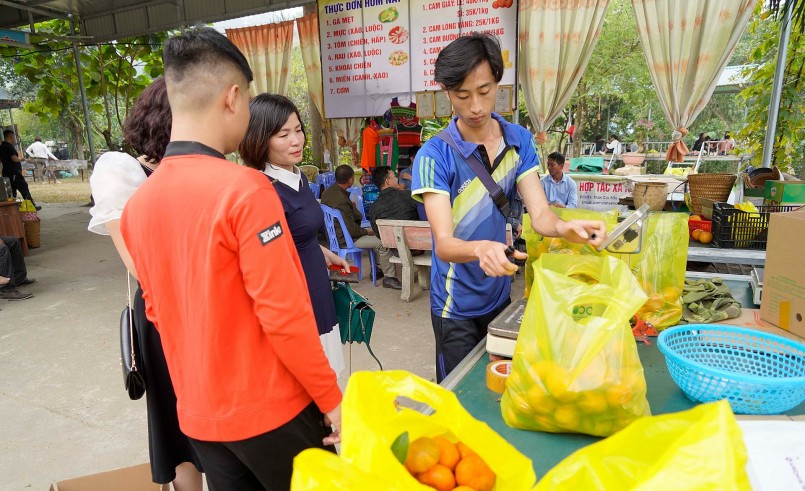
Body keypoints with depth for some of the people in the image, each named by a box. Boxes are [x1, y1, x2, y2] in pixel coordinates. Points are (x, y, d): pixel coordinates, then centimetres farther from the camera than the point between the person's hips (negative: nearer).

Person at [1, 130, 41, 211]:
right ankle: (32, 205, -1)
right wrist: (21, 159, -5)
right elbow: (15, 159, -23)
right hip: (14, 173, -9)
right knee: (24, 189, -3)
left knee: (12, 192, 11)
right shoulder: (9, 146, -14)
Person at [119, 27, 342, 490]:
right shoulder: (245, 188, -22)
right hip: (269, 408, -6)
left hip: (197, 413, 6)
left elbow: (158, 310, 9)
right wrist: (332, 399, -11)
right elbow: (284, 313, -22)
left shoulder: (136, 204, 0)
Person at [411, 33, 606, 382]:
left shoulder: (520, 141, -4)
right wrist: (481, 248, -49)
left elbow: (539, 214, -12)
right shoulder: (435, 155, -20)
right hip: (457, 304, -5)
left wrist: (563, 228, -35)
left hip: (500, 292, 5)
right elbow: (444, 243, -27)